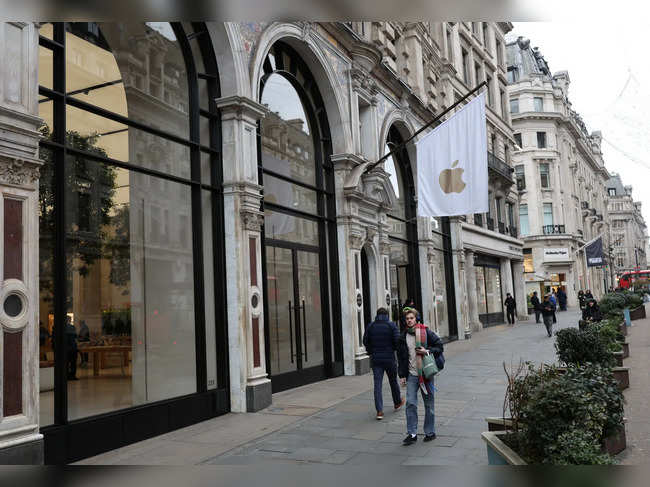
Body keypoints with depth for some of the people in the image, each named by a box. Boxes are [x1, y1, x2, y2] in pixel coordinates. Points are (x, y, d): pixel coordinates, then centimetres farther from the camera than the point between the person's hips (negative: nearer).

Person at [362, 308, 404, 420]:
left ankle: (379, 411, -7)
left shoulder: (370, 326, 2)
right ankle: (397, 403, 37)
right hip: (389, 358, -1)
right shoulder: (391, 325, -5)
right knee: (393, 381, 18)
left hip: (375, 359, 1)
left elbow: (365, 341, 2)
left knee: (377, 384, 0)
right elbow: (397, 340, -12)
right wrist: (394, 348, 8)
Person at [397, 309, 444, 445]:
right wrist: (402, 375, 7)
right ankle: (411, 434, 1)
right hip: (411, 375, 2)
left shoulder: (426, 332, -4)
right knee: (410, 403, -6)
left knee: (429, 404, 8)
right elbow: (401, 357, 10)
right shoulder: (403, 336, 6)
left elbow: (439, 346, 0)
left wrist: (428, 351, -16)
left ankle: (430, 432, 21)